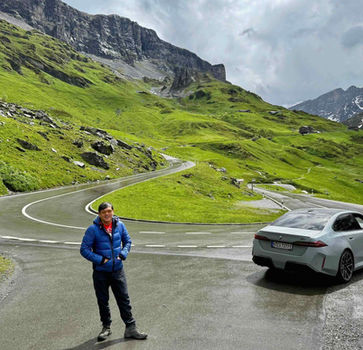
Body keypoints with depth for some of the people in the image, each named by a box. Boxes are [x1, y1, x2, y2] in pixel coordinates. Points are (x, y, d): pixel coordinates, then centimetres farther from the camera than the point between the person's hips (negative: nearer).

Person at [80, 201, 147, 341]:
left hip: (117, 270, 2)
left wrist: (123, 254, -4)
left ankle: (131, 328, 16)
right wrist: (100, 260, -15)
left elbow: (127, 241, 13)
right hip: (100, 272, -2)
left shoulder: (120, 225, -3)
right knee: (103, 301, 12)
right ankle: (106, 327, 31)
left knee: (124, 299, 6)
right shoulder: (93, 229, -13)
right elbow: (84, 249, -9)